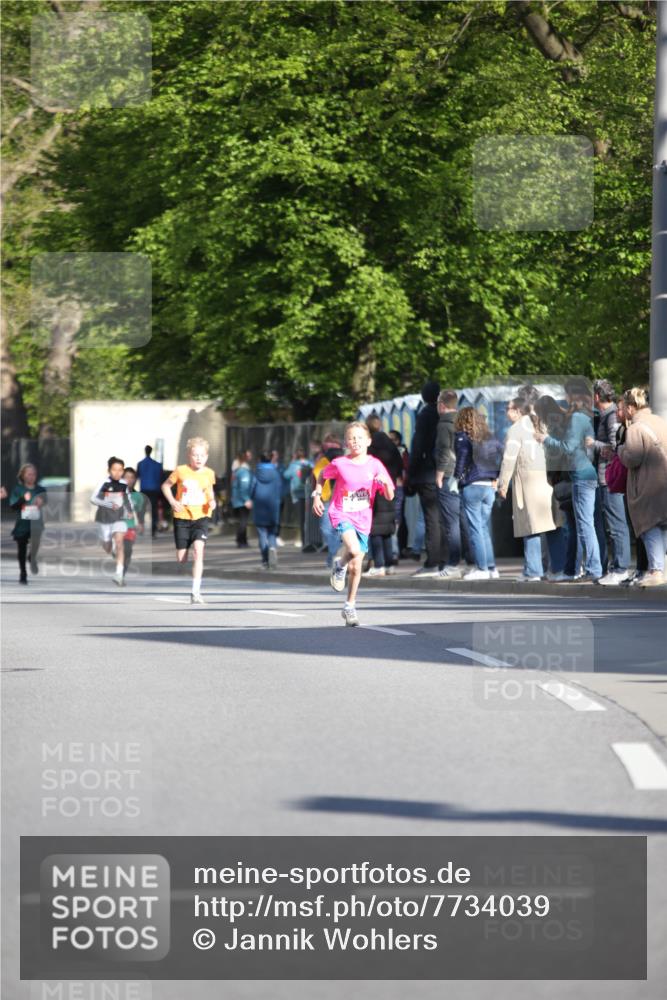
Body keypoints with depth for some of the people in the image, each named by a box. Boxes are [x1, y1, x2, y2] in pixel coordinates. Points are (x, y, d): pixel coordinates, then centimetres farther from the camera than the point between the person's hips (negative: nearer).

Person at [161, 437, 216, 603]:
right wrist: (172, 501, -7)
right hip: (182, 517, 0)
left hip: (201, 517, 0)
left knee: (198, 549, -21)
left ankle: (196, 592, -22)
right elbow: (166, 485, 8)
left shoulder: (209, 473, 1)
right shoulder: (181, 471, -6)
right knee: (181, 559, 3)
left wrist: (212, 501, -1)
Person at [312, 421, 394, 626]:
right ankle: (339, 566, 5)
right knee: (354, 550, -29)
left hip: (362, 519, 3)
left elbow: (390, 497, -2)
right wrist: (317, 496, 3)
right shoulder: (339, 464, -8)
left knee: (356, 565, 6)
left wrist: (385, 482, -21)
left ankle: (350, 606, 21)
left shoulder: (375, 465, -4)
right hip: (342, 514, -3)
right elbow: (322, 476, 13)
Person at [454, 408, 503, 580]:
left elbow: (462, 458, -12)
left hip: (471, 487, -6)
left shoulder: (463, 437, -4)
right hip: (489, 487, 6)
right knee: (485, 528, 13)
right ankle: (491, 568, 10)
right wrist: (495, 478, 11)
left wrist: (457, 477, -1)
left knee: (475, 528, -3)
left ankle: (482, 568, -6)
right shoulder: (490, 438, 12)